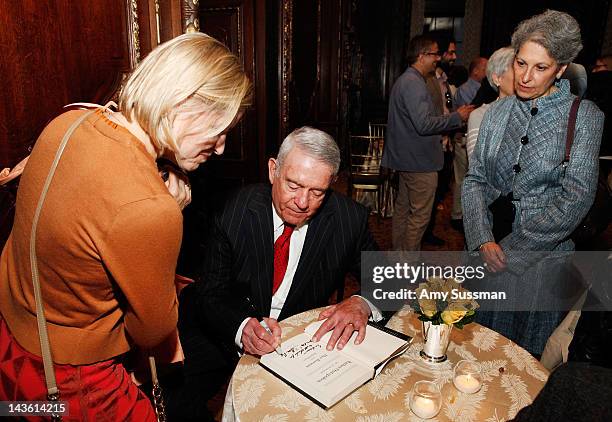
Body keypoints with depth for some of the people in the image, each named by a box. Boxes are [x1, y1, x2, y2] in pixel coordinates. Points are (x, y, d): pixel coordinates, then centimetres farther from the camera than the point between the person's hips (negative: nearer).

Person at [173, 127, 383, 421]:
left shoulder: (350, 219, -12)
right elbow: (210, 293, -10)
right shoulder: (235, 212, -13)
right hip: (230, 338, 0)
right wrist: (242, 328, -30)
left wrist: (363, 304, -27)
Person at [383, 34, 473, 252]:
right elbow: (424, 124, -27)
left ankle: (399, 253, 29)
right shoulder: (414, 83, -19)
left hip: (406, 158, 11)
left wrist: (454, 116, 19)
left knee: (403, 207, 17)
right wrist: (457, 117, -16)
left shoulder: (405, 80, 15)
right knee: (420, 215, -1)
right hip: (420, 161, -11)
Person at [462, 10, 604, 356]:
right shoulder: (497, 112, 4)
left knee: (527, 353, 14)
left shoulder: (584, 116, -6)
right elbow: (476, 179, 1)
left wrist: (510, 249, -18)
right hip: (491, 251, 3)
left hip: (544, 256, -3)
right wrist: (483, 239, -13)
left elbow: (577, 198, -14)